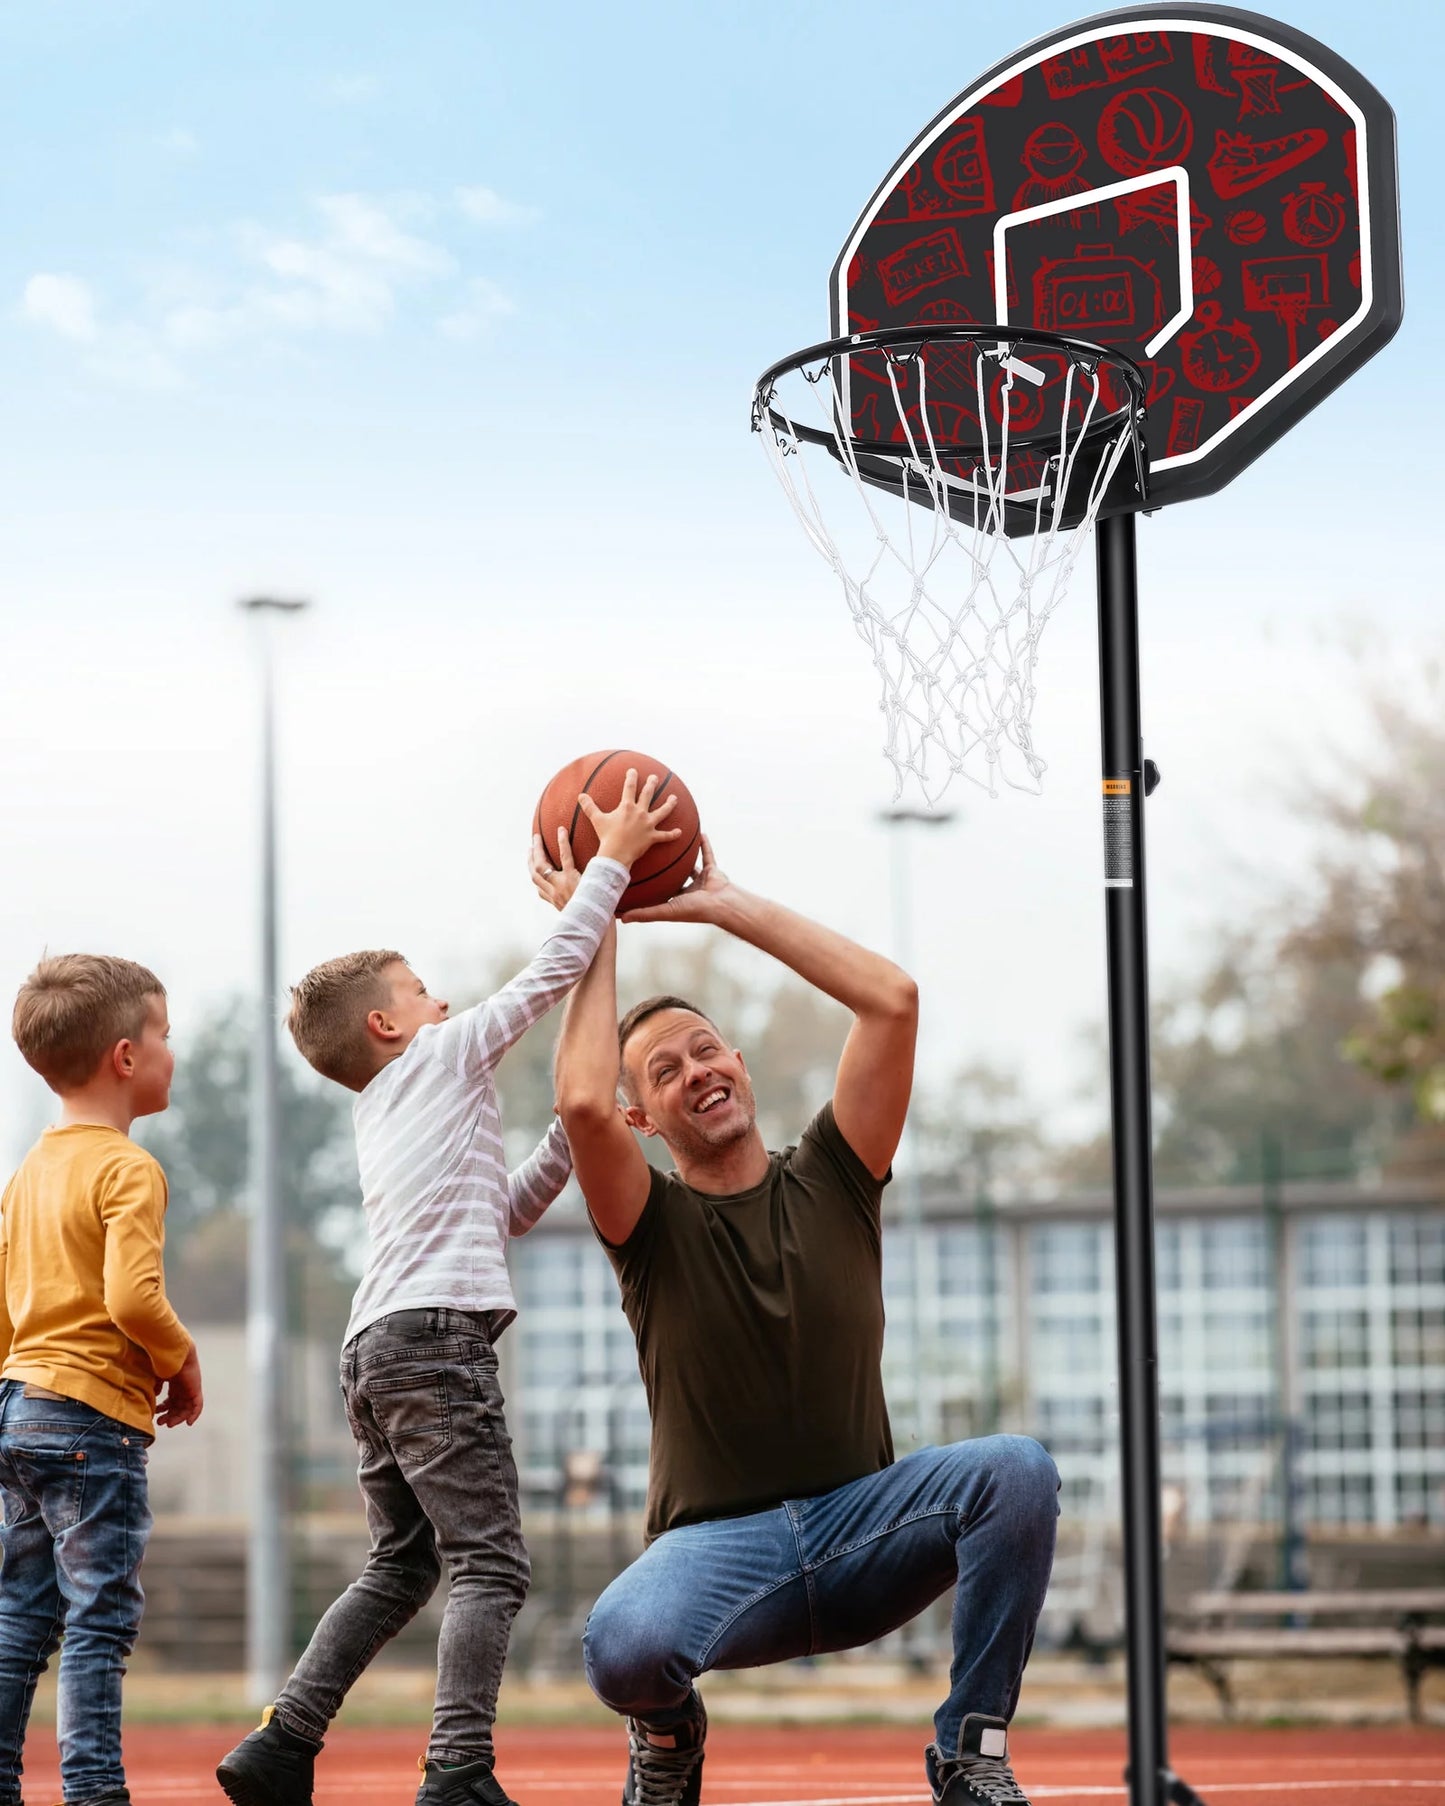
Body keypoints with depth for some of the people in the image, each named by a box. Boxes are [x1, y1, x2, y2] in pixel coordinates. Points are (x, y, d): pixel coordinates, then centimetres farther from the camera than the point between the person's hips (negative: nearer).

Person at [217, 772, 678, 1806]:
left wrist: (572, 1143, 25)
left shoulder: (381, 1120, 29)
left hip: (376, 1349, 9)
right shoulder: (447, 1056, 6)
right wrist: (612, 859, 7)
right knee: (489, 1564, -12)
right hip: (436, 1333, -9)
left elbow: (501, 1217, 33)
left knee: (402, 1566, 17)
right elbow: (555, 973, 1)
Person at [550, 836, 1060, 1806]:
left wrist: (728, 906, 2)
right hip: (719, 1544, -2)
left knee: (1017, 1469, -28)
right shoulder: (654, 1224, 4)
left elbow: (893, 998, -2)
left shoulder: (831, 1182, 9)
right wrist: (598, 934, -5)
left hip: (862, 1520, 2)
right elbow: (582, 1103, -18)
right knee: (622, 1646, -35)